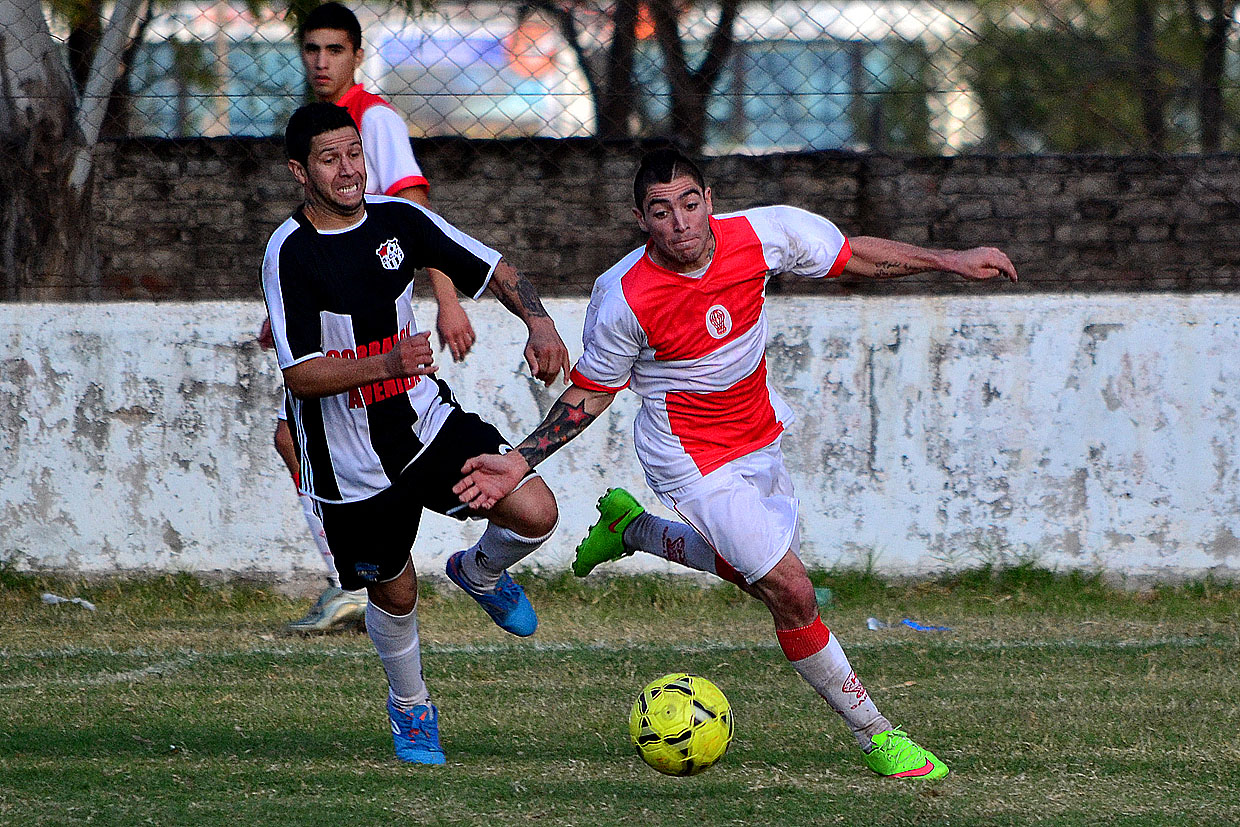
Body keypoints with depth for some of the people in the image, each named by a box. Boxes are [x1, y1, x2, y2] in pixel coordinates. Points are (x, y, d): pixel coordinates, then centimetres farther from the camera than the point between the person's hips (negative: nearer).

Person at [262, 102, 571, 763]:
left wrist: (538, 321, -14)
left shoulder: (397, 219, -2)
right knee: (394, 593, 8)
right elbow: (300, 375, -22)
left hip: (428, 423, 4)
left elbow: (495, 271, 6)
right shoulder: (290, 253, -16)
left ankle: (478, 574, 20)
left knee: (535, 511, -15)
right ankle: (410, 708, 39)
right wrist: (391, 363, -34)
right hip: (350, 461, -4)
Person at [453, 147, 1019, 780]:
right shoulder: (623, 298, -25)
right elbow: (590, 393, -8)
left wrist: (949, 260, -2)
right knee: (793, 592, -13)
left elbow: (856, 256, 0)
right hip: (695, 459, -6)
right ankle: (875, 736, 1)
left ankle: (630, 528, 46)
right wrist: (520, 462, -15)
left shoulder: (761, 234, -17)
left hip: (758, 435, 6)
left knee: (758, 572, 24)